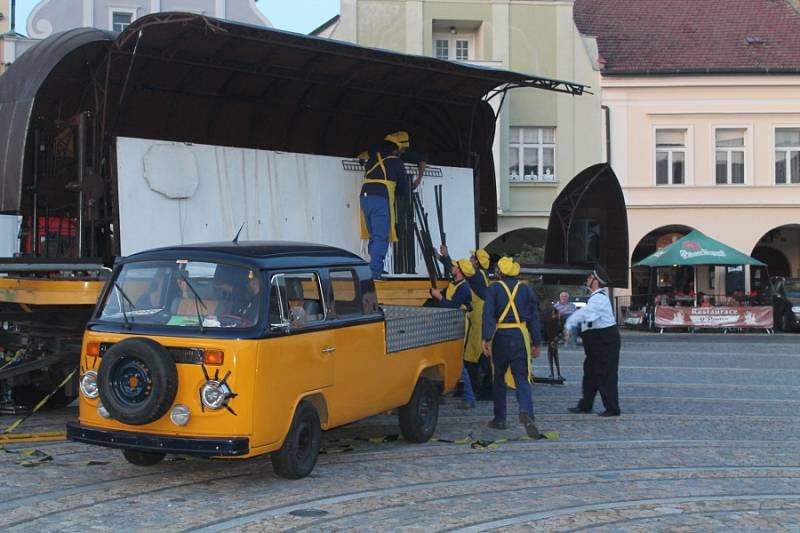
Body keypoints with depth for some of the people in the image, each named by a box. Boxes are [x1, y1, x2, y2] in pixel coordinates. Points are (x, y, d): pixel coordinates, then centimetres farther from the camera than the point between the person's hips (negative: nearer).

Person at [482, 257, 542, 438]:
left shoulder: (494, 288, 1)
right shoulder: (526, 289, 10)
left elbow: (488, 314, -11)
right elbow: (534, 317, 10)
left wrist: (486, 338, -16)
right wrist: (536, 343, 13)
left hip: (500, 336, -1)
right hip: (520, 336, 1)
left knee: (499, 377, 13)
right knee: (522, 378, 0)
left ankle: (500, 419, 18)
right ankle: (526, 411, -26)